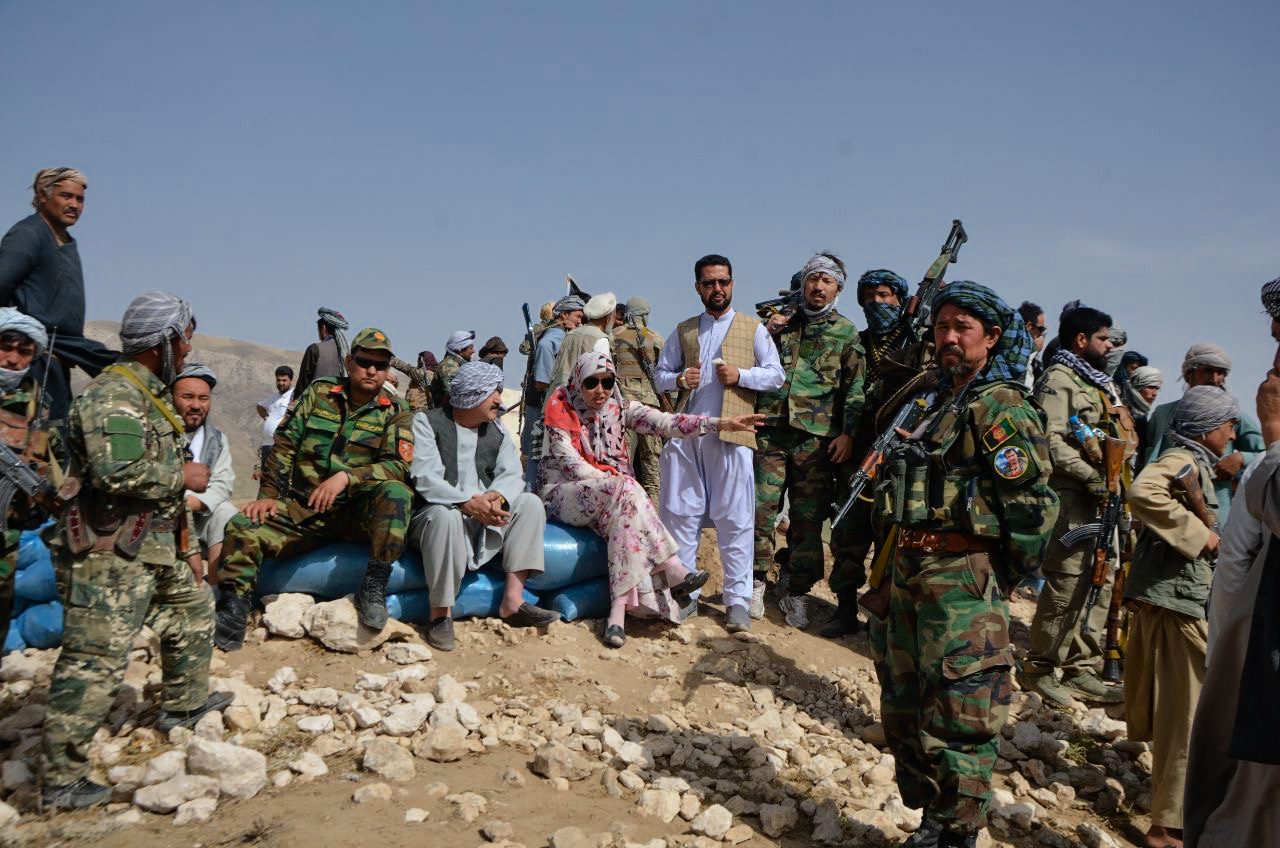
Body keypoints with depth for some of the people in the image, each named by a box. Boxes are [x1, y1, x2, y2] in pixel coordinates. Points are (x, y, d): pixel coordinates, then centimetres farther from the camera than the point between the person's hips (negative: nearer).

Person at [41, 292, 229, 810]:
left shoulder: (146, 392, 15)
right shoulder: (113, 394, -17)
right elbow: (118, 471, -30)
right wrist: (182, 477, -16)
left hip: (149, 549, 11)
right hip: (110, 555, -11)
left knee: (193, 609, 23)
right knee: (96, 662, -6)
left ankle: (185, 705, 39)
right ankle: (62, 781, 2)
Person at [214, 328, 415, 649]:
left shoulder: (395, 412, 1)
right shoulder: (318, 394, 7)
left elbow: (398, 467, -12)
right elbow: (284, 446, 7)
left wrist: (346, 476, -25)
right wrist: (268, 495, -4)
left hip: (356, 511, -2)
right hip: (301, 508, 2)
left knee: (395, 493, -33)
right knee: (241, 528, -20)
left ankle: (374, 587, -24)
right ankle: (234, 608, -5)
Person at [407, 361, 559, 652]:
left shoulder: (497, 429, 13)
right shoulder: (427, 422, -4)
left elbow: (512, 475, 1)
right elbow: (425, 478, -18)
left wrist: (497, 496, -24)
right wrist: (468, 502, -32)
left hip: (486, 517, 6)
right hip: (434, 514, -6)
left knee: (531, 503, -12)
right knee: (445, 515, -38)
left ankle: (513, 600, -18)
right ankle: (440, 613, -24)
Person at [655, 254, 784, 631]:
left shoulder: (753, 328, 10)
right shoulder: (683, 331, 17)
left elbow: (776, 374, 6)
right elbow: (661, 375, 18)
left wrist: (741, 375, -11)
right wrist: (679, 379, -4)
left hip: (731, 434, -3)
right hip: (684, 433, 3)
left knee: (735, 519, -2)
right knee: (679, 514, 4)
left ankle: (737, 599, 4)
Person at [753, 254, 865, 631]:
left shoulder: (846, 332, 6)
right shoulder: (780, 324, 15)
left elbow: (855, 388, 0)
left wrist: (848, 433, -10)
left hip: (816, 438, -2)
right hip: (770, 431, 2)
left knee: (808, 518, 4)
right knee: (760, 509, -1)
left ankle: (797, 593, 14)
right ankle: (756, 580, 14)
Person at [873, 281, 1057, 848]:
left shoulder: (1002, 408, -12)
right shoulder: (926, 391, 11)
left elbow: (1034, 504, -14)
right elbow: (884, 436, 23)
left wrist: (1003, 575, -7)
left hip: (961, 579, -8)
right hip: (905, 567, 9)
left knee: (955, 719, -2)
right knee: (902, 710, 18)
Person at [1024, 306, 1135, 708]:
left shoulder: (1099, 383, 24)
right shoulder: (1059, 380, -7)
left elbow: (1120, 437, 28)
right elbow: (1051, 441, -18)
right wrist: (1092, 477, -20)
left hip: (1102, 498, 10)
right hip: (1072, 495, -10)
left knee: (1101, 584, 9)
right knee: (1067, 584, -9)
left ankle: (1081, 669, 18)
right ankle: (1039, 669, 2)